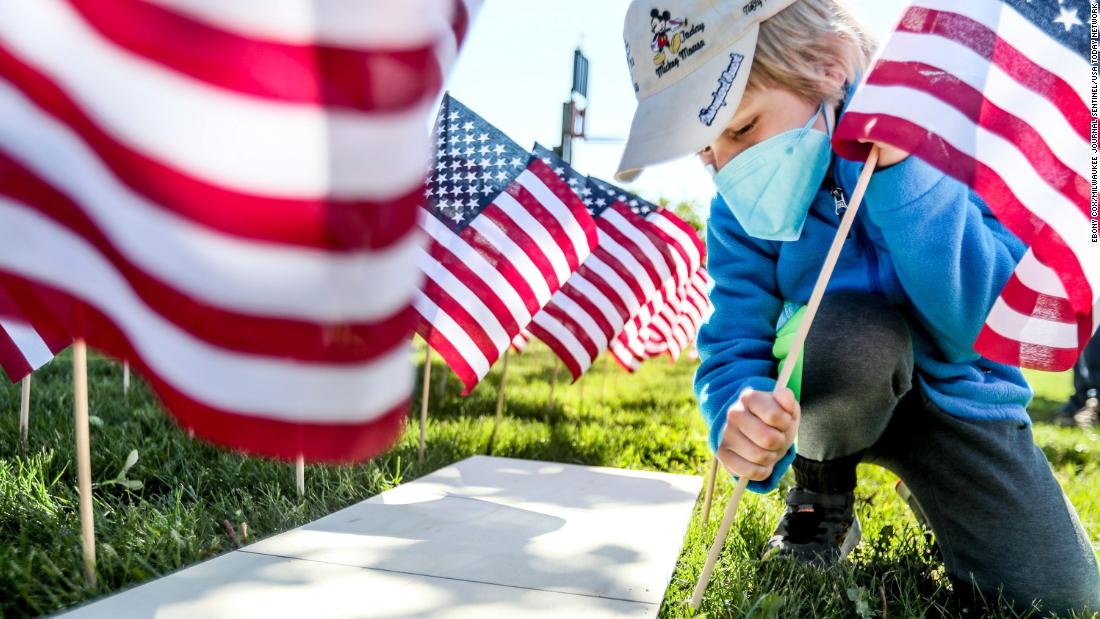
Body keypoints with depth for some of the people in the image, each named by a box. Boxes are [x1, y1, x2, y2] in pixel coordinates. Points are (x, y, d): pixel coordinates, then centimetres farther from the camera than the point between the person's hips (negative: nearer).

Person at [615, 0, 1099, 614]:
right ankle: (822, 499, -3)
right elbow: (733, 350, -19)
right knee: (850, 331, -36)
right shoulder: (746, 211, -15)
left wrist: (903, 171, -40)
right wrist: (742, 416, -42)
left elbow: (988, 323, -30)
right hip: (829, 399, -1)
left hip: (956, 396, 1)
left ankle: (929, 487, 20)